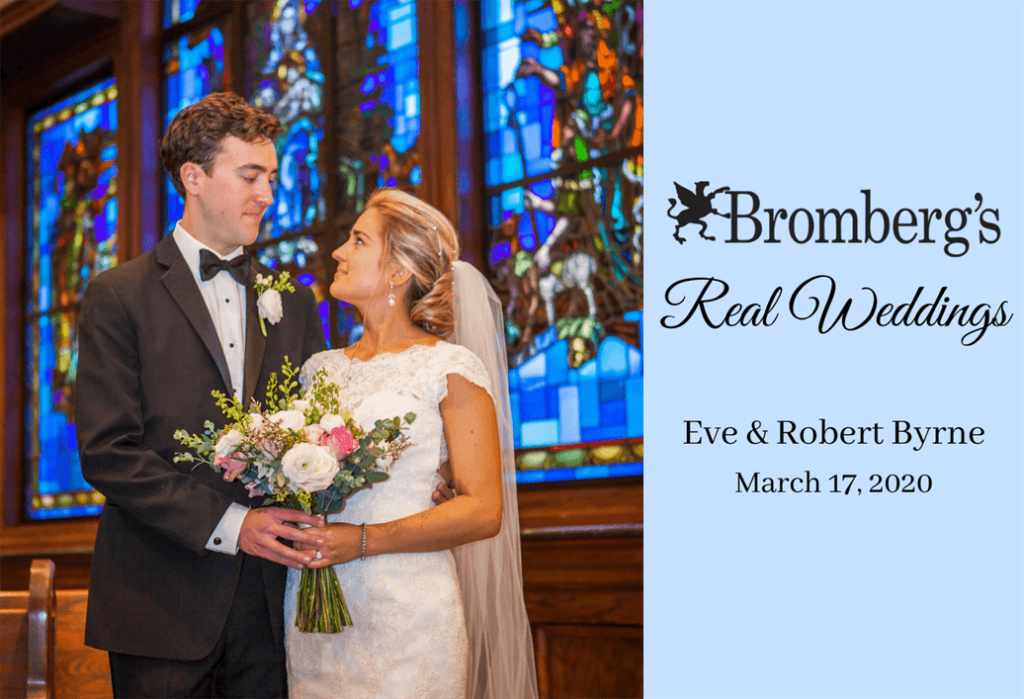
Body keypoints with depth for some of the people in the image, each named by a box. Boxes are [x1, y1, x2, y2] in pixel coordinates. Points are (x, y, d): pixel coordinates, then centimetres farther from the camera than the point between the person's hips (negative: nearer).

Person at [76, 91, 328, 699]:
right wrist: (229, 524, -16)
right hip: (163, 605, -3)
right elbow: (108, 453, -9)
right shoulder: (119, 296, -1)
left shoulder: (294, 300, 13)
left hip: (269, 600, 4)